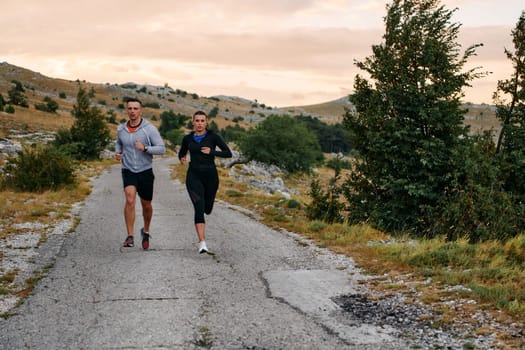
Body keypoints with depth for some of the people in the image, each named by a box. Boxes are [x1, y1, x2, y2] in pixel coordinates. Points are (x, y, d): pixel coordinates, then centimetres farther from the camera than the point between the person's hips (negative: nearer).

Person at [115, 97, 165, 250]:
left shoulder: (150, 129, -10)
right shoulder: (121, 129, 1)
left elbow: (162, 149, -12)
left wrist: (145, 148, -27)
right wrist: (118, 153, 2)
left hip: (145, 171, 0)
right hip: (128, 171, 1)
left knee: (146, 205, 13)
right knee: (130, 199, -23)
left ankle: (146, 231, 41)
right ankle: (130, 237, -21)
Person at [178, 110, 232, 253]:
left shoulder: (213, 137, -2)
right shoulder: (188, 138, 6)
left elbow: (228, 153, -4)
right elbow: (181, 153, 22)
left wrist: (212, 152, -17)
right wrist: (182, 159, -1)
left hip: (210, 175, 0)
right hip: (194, 176, 0)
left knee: (207, 209, 13)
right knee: (199, 208, -16)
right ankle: (202, 243, -19)